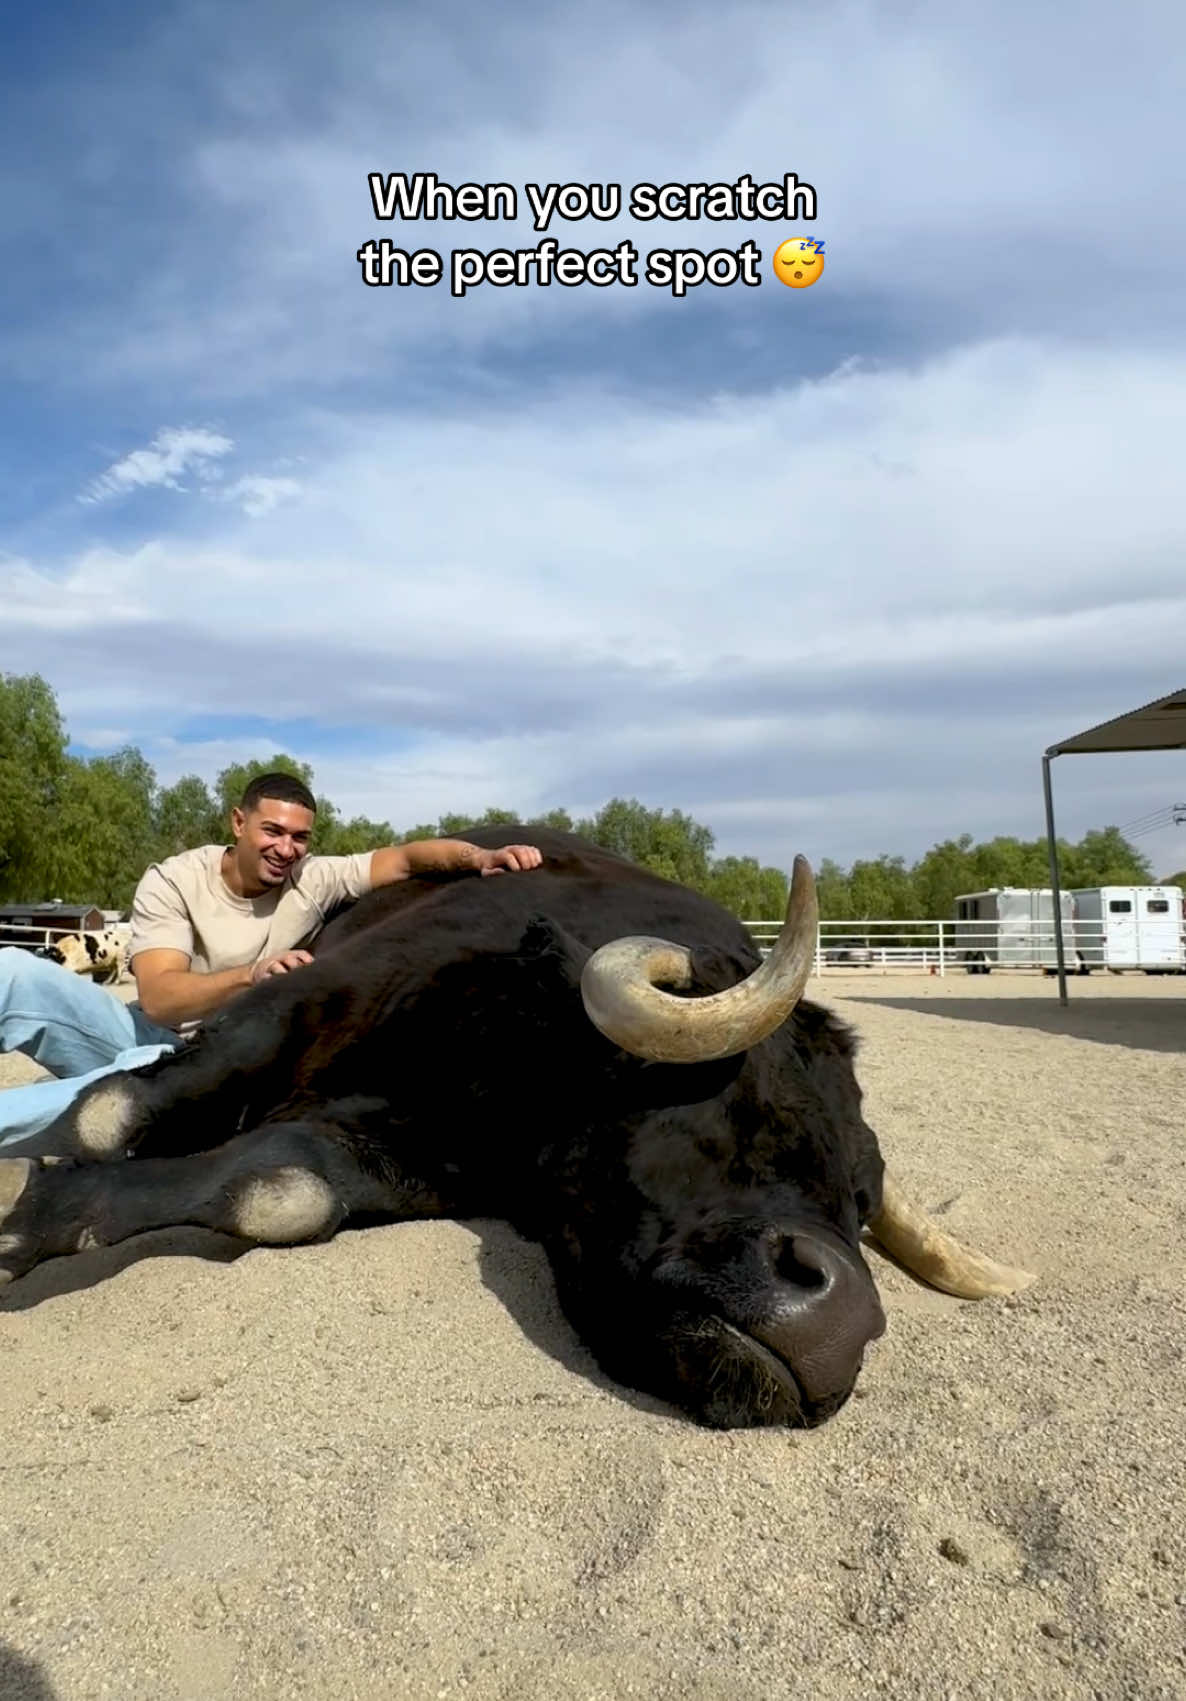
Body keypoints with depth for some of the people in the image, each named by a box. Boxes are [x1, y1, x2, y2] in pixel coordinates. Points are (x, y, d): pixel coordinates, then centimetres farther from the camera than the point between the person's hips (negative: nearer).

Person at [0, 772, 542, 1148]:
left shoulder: (315, 881, -7)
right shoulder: (172, 881, -11)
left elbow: (406, 857, -16)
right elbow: (160, 999, -24)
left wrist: (481, 857, -37)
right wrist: (252, 975, -41)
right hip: (152, 1039, 0)